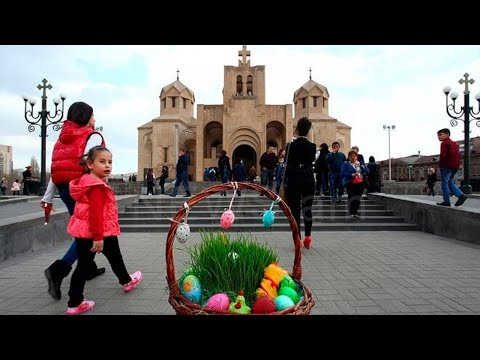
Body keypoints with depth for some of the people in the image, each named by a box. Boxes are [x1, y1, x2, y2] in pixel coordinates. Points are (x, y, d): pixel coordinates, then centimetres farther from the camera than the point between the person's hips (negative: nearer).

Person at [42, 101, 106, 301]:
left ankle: (89, 268, 29)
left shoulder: (64, 136, 16)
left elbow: (57, 168, 12)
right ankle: (58, 270, -16)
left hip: (64, 187, 8)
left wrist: (48, 196, 12)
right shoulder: (93, 136, -4)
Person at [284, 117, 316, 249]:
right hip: (308, 180, 2)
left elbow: (288, 165, -4)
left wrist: (285, 182, 2)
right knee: (307, 209, 12)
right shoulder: (312, 146, 0)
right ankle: (307, 237, 16)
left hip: (293, 180, -2)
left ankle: (298, 239, 3)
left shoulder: (291, 145, -6)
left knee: (295, 210, 4)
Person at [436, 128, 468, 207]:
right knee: (450, 182, 14)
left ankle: (446, 201, -4)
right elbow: (458, 155, 17)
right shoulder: (455, 144, 21)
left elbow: (443, 155, -16)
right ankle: (461, 195, -2)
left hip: (447, 166, -9)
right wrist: (457, 165, 16)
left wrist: (441, 165, -5)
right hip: (455, 166, 9)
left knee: (445, 183, -3)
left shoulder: (444, 143, -6)